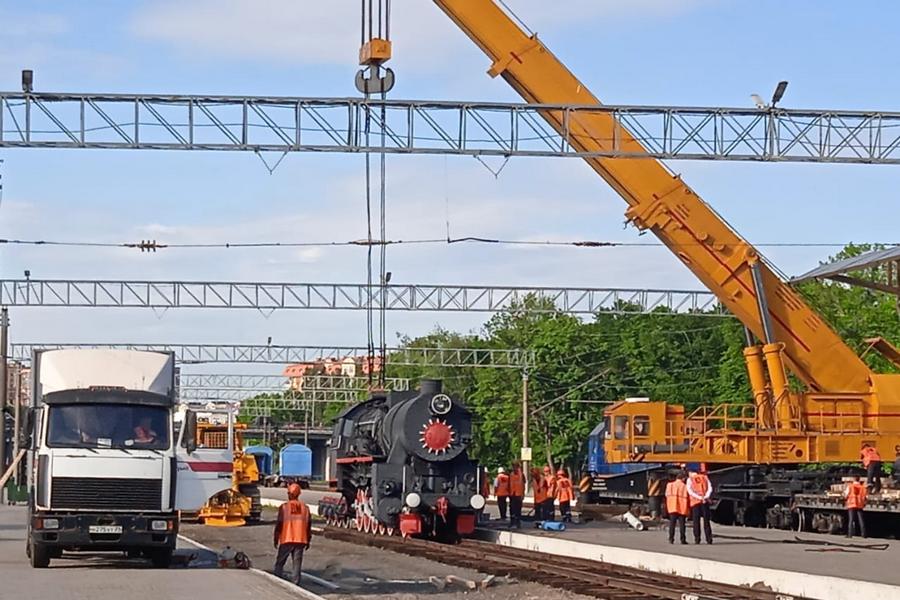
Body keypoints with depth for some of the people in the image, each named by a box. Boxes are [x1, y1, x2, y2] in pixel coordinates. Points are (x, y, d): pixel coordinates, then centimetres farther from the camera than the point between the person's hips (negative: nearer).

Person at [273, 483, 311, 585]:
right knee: (296, 564, 7)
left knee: (280, 563, 9)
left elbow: (279, 524, -7)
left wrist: (276, 539, 4)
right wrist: (308, 541, 16)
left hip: (286, 539, -3)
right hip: (300, 540, 3)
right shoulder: (305, 508, 3)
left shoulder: (284, 507, -8)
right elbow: (309, 525, 7)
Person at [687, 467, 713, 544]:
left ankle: (697, 539, -4)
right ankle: (709, 539, 2)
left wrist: (699, 498, -13)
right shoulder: (705, 478, 13)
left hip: (695, 502, -2)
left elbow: (690, 491, -8)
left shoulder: (690, 479, 5)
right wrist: (705, 497, -8)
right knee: (706, 521, 6)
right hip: (705, 502, 2)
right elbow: (710, 488, 1)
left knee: (696, 521, 2)